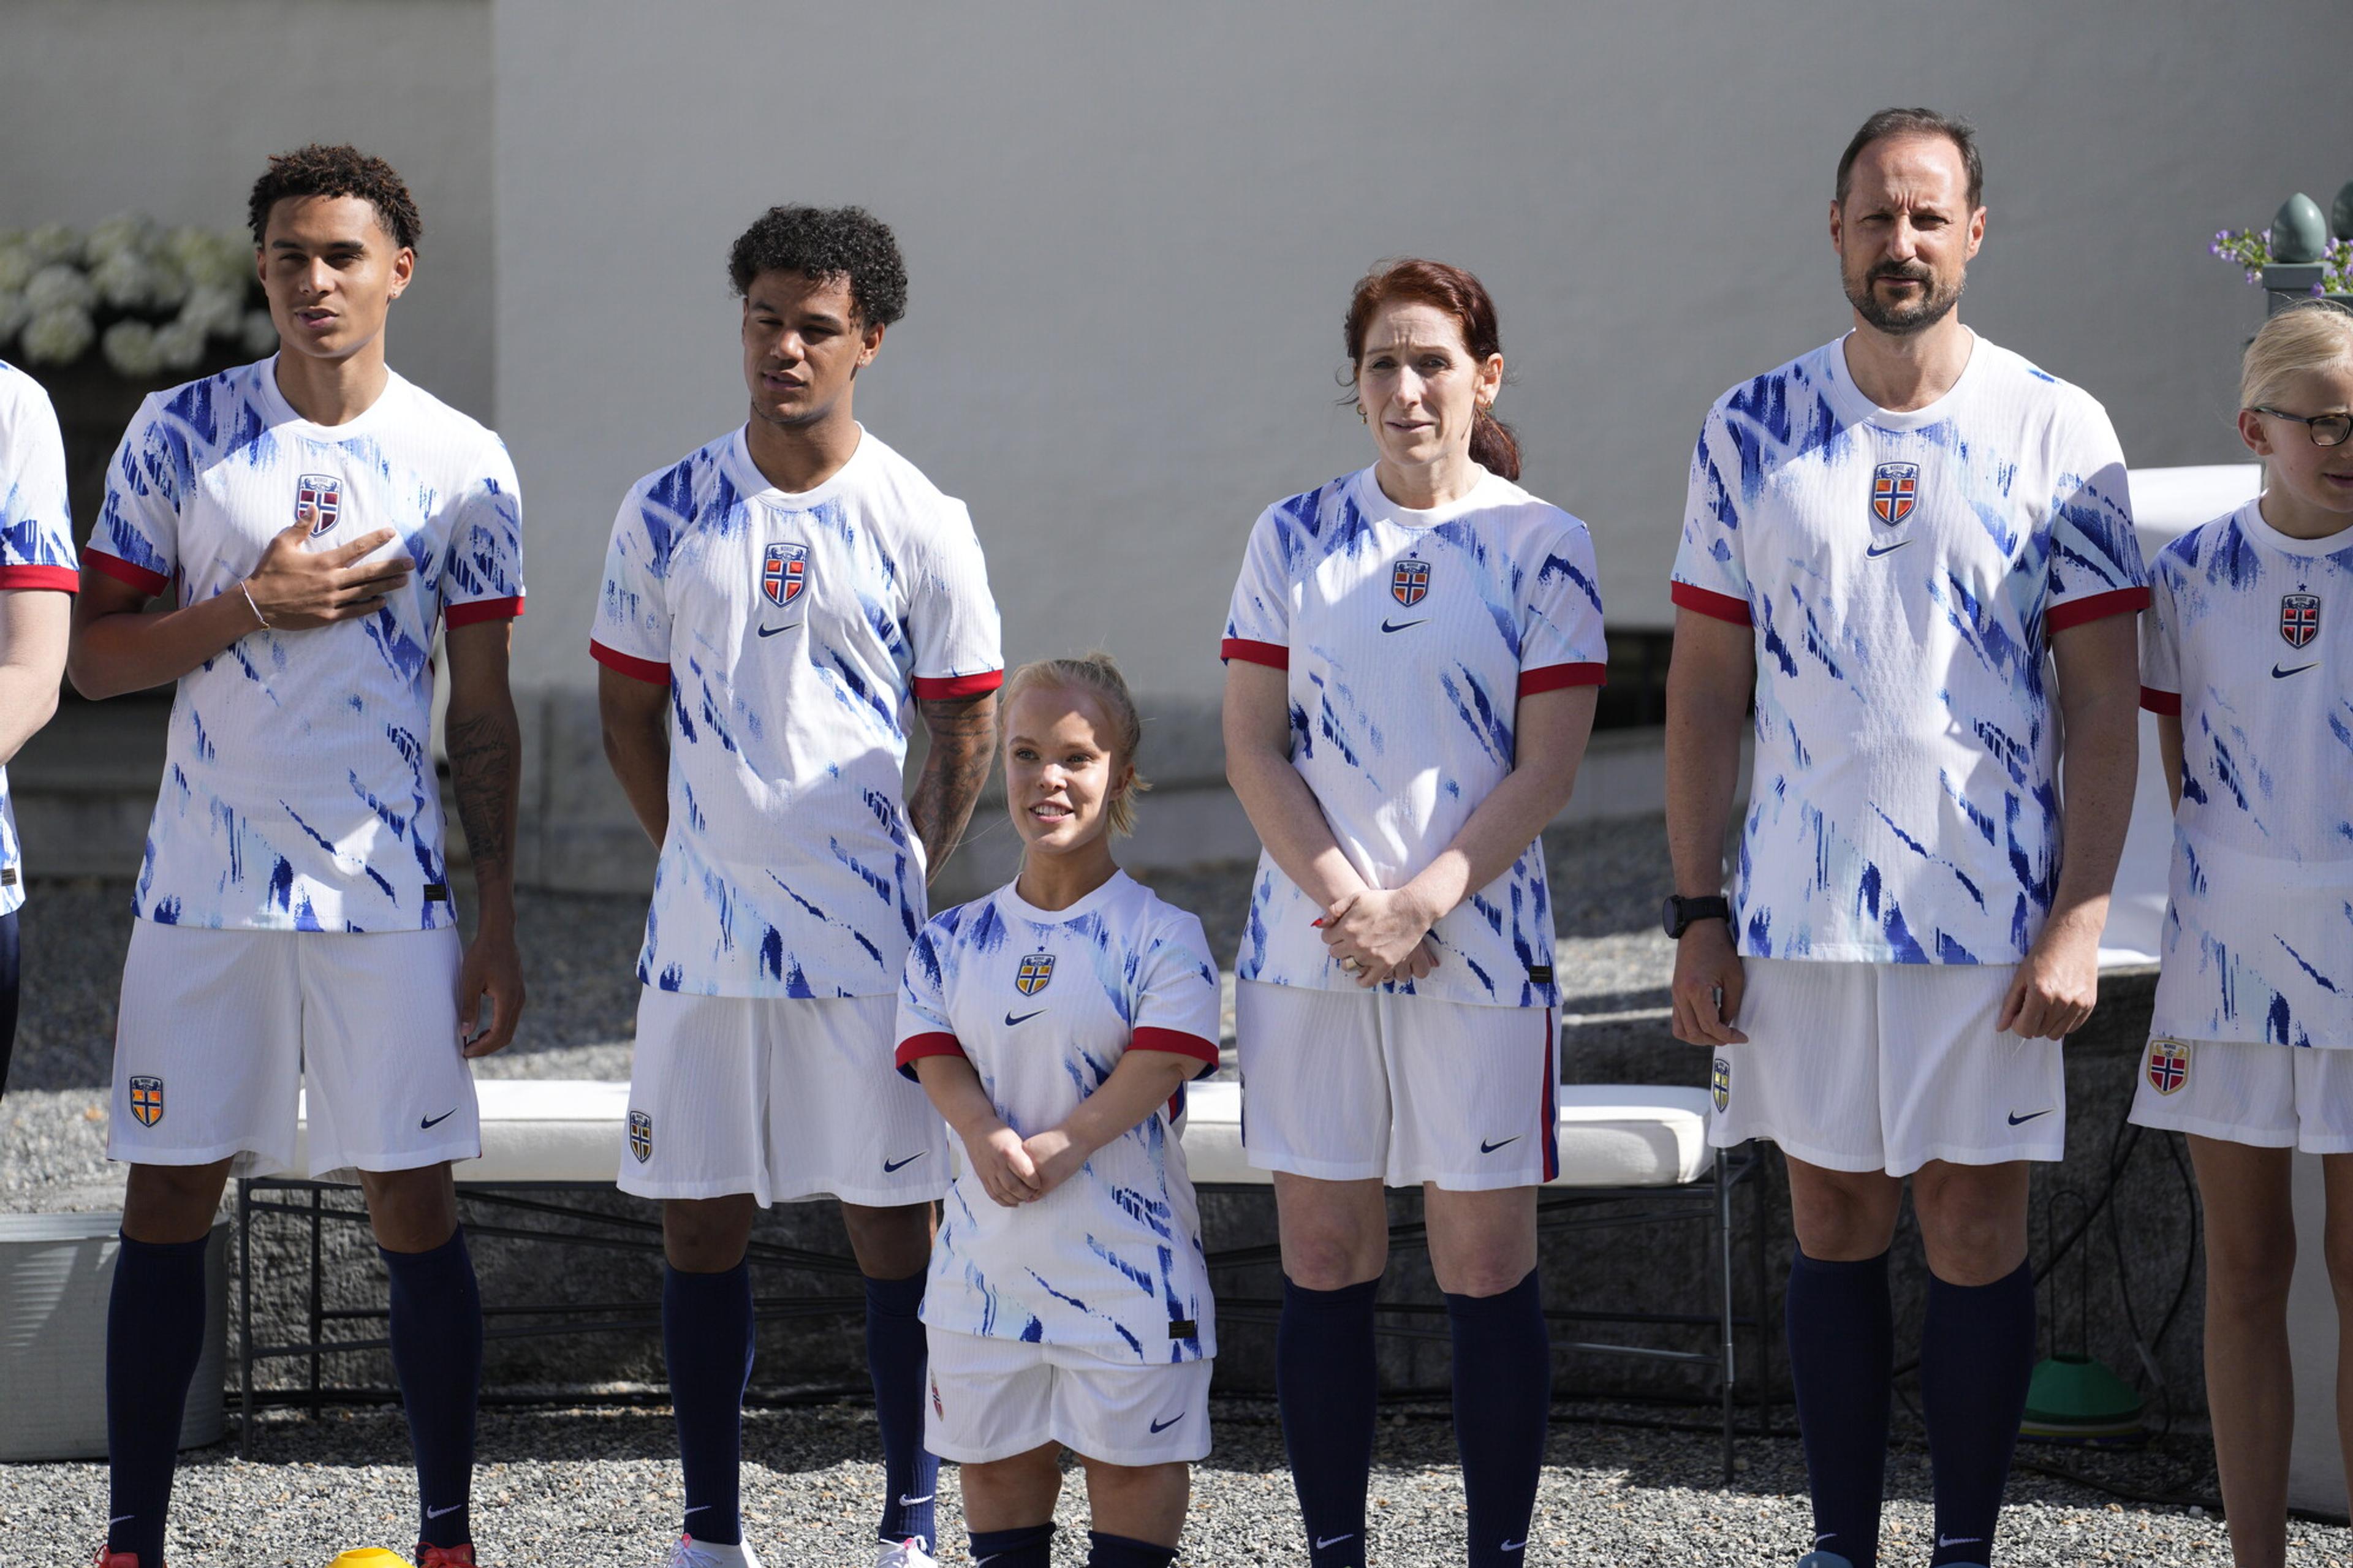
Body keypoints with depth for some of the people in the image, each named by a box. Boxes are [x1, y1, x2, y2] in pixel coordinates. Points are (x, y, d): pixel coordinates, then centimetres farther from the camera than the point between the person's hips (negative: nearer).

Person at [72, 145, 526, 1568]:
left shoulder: (464, 467, 2)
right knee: (169, 1201, 2)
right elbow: (95, 655, 1)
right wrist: (257, 607, -13)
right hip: (204, 885, 1)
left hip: (390, 890, 0)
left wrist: (499, 919, 3)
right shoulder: (178, 436, 1)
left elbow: (485, 714, 6)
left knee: (414, 1206, 0)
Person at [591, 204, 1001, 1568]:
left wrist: (907, 881, 0)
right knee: (700, 1219, 5)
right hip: (704, 928, 2)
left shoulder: (919, 523, -1)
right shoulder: (669, 513, 3)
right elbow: (630, 707, 11)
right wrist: (700, 852, 6)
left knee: (894, 1222, 1)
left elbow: (970, 726, 5)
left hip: (868, 935, -2)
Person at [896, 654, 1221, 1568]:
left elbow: (1162, 1062, -13)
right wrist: (987, 1135, -21)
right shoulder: (953, 942, 8)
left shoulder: (1160, 936, -3)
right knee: (994, 1457, 10)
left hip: (1124, 1251, -4)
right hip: (988, 1248, 4)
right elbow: (935, 1055, -1)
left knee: (1131, 1457, 0)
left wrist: (1063, 1144, -25)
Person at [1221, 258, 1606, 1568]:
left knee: (1488, 1262, 0)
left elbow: (1546, 771, -4)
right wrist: (1344, 899, -9)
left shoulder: (1543, 545, 0)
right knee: (1324, 1261, 4)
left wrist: (1418, 906, -13)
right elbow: (1252, 746, 4)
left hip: (1480, 950, -2)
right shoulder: (1295, 537, 7)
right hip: (1311, 950, 2)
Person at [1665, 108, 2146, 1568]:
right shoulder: (1753, 431, 5)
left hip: (1994, 907, -2)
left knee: (1978, 1230, 1)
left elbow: (2104, 701, -2)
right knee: (1834, 1226, 8)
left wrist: (2081, 919, -10)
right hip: (1801, 904, 2)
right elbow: (1706, 686, 8)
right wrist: (1697, 913, 2)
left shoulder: (2057, 430, -1)